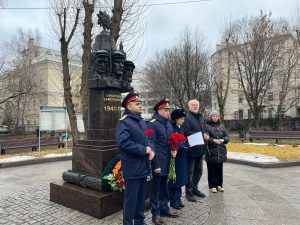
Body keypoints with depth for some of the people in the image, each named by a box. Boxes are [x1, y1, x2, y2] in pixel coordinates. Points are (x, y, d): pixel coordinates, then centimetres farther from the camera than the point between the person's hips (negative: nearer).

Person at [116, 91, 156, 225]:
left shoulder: (141, 121, 14)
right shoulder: (124, 122, -13)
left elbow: (148, 139, 18)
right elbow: (124, 143, -25)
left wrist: (152, 150, -3)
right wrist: (144, 150, -18)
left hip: (143, 166, 8)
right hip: (132, 168, -8)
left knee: (141, 197, 19)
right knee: (131, 198, 4)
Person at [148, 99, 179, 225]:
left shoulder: (168, 124, 12)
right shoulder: (152, 124, -13)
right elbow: (151, 144, -17)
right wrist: (156, 164, -19)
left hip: (167, 161, 8)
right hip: (158, 162, -8)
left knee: (164, 185, 19)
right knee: (155, 187, 4)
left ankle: (164, 208, 33)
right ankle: (155, 213, 16)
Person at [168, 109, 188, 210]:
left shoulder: (181, 128, 11)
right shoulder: (171, 129, -13)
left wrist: (187, 144, 0)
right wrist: (181, 146, -24)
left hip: (182, 158, 8)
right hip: (175, 157, -8)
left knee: (180, 179, 14)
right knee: (174, 179, 2)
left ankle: (178, 199, 27)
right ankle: (173, 201, 16)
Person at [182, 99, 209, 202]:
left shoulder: (201, 117, 17)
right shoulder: (186, 117, -10)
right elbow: (186, 132, -20)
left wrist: (206, 136, 3)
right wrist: (201, 136, -17)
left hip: (200, 148, 8)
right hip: (191, 149, -8)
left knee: (199, 170, 17)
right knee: (190, 171, 1)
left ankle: (195, 188, 32)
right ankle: (188, 192, 12)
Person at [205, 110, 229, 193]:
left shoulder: (221, 126, 12)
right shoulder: (207, 126, -2)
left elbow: (227, 137, 10)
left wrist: (223, 140, -11)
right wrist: (213, 140, -20)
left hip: (221, 152, 4)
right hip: (211, 152, -4)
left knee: (219, 169, 11)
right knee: (212, 169, 0)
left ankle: (219, 185, 24)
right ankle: (212, 186, 12)